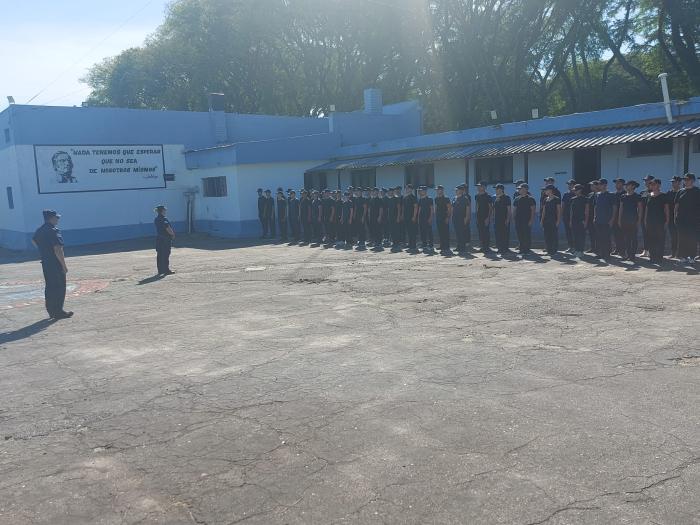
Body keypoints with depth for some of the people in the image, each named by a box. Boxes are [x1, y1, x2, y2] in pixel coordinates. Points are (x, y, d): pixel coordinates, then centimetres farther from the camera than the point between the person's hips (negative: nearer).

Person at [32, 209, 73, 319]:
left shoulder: (39, 230, 10)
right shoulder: (53, 231, -18)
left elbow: (34, 241, 30)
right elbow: (57, 250, -23)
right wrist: (64, 265, -19)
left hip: (45, 263, 9)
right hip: (56, 264, -9)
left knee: (49, 287, 14)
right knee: (59, 287, -2)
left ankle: (51, 311, 21)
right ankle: (58, 312, 0)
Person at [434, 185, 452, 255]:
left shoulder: (446, 199, -7)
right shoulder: (436, 199, 14)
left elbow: (449, 208, -10)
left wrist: (448, 217, -15)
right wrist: (436, 217, 14)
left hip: (445, 218, -7)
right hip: (438, 218, 7)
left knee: (446, 234, -7)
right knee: (440, 234, 7)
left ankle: (447, 249, -5)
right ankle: (442, 248, 12)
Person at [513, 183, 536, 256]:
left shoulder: (530, 199, -5)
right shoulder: (517, 199, 13)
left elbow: (533, 210, -7)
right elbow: (515, 209, 19)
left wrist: (531, 220, -14)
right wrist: (514, 218, 12)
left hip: (527, 220, -6)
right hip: (518, 220, 6)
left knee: (527, 235, -4)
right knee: (520, 235, 7)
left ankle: (526, 250, 1)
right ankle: (521, 248, 14)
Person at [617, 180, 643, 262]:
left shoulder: (637, 197, -2)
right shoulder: (623, 197, 11)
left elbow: (640, 209, -3)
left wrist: (639, 220, -9)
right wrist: (619, 219, 9)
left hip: (633, 220, -5)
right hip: (624, 220, 5)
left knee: (633, 238, -2)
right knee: (625, 238, 4)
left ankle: (633, 255, 1)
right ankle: (627, 254, 10)